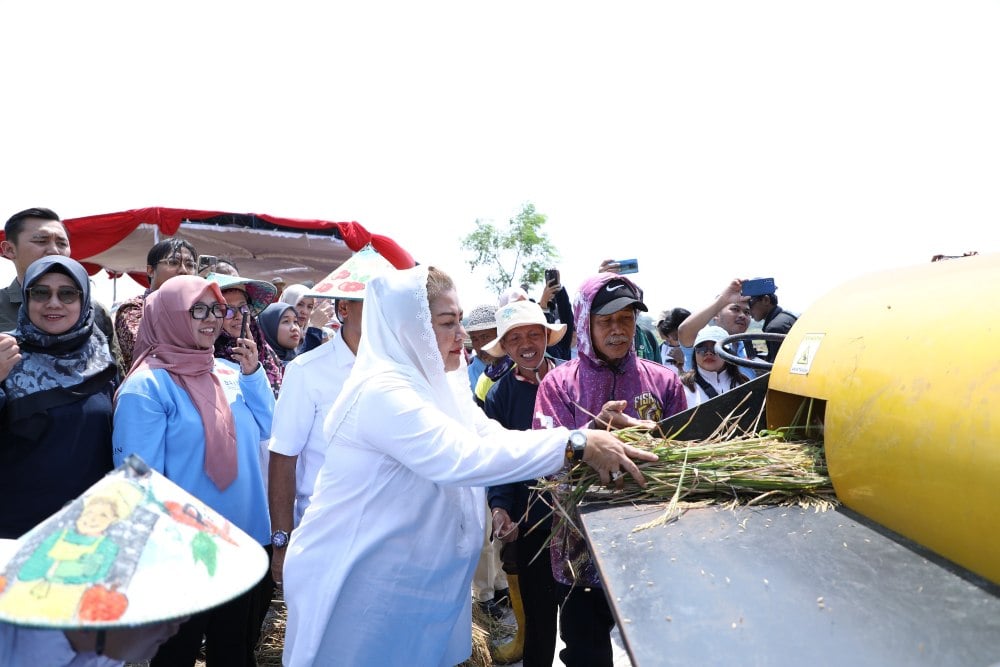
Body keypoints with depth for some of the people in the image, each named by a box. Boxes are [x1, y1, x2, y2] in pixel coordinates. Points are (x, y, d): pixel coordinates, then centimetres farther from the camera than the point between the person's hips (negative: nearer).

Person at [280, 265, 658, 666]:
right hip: (364, 578, -8)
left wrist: (588, 436, -11)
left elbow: (496, 437, 1)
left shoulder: (433, 385, 6)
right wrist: (576, 444, -33)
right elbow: (464, 457, -35)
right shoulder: (383, 391, -25)